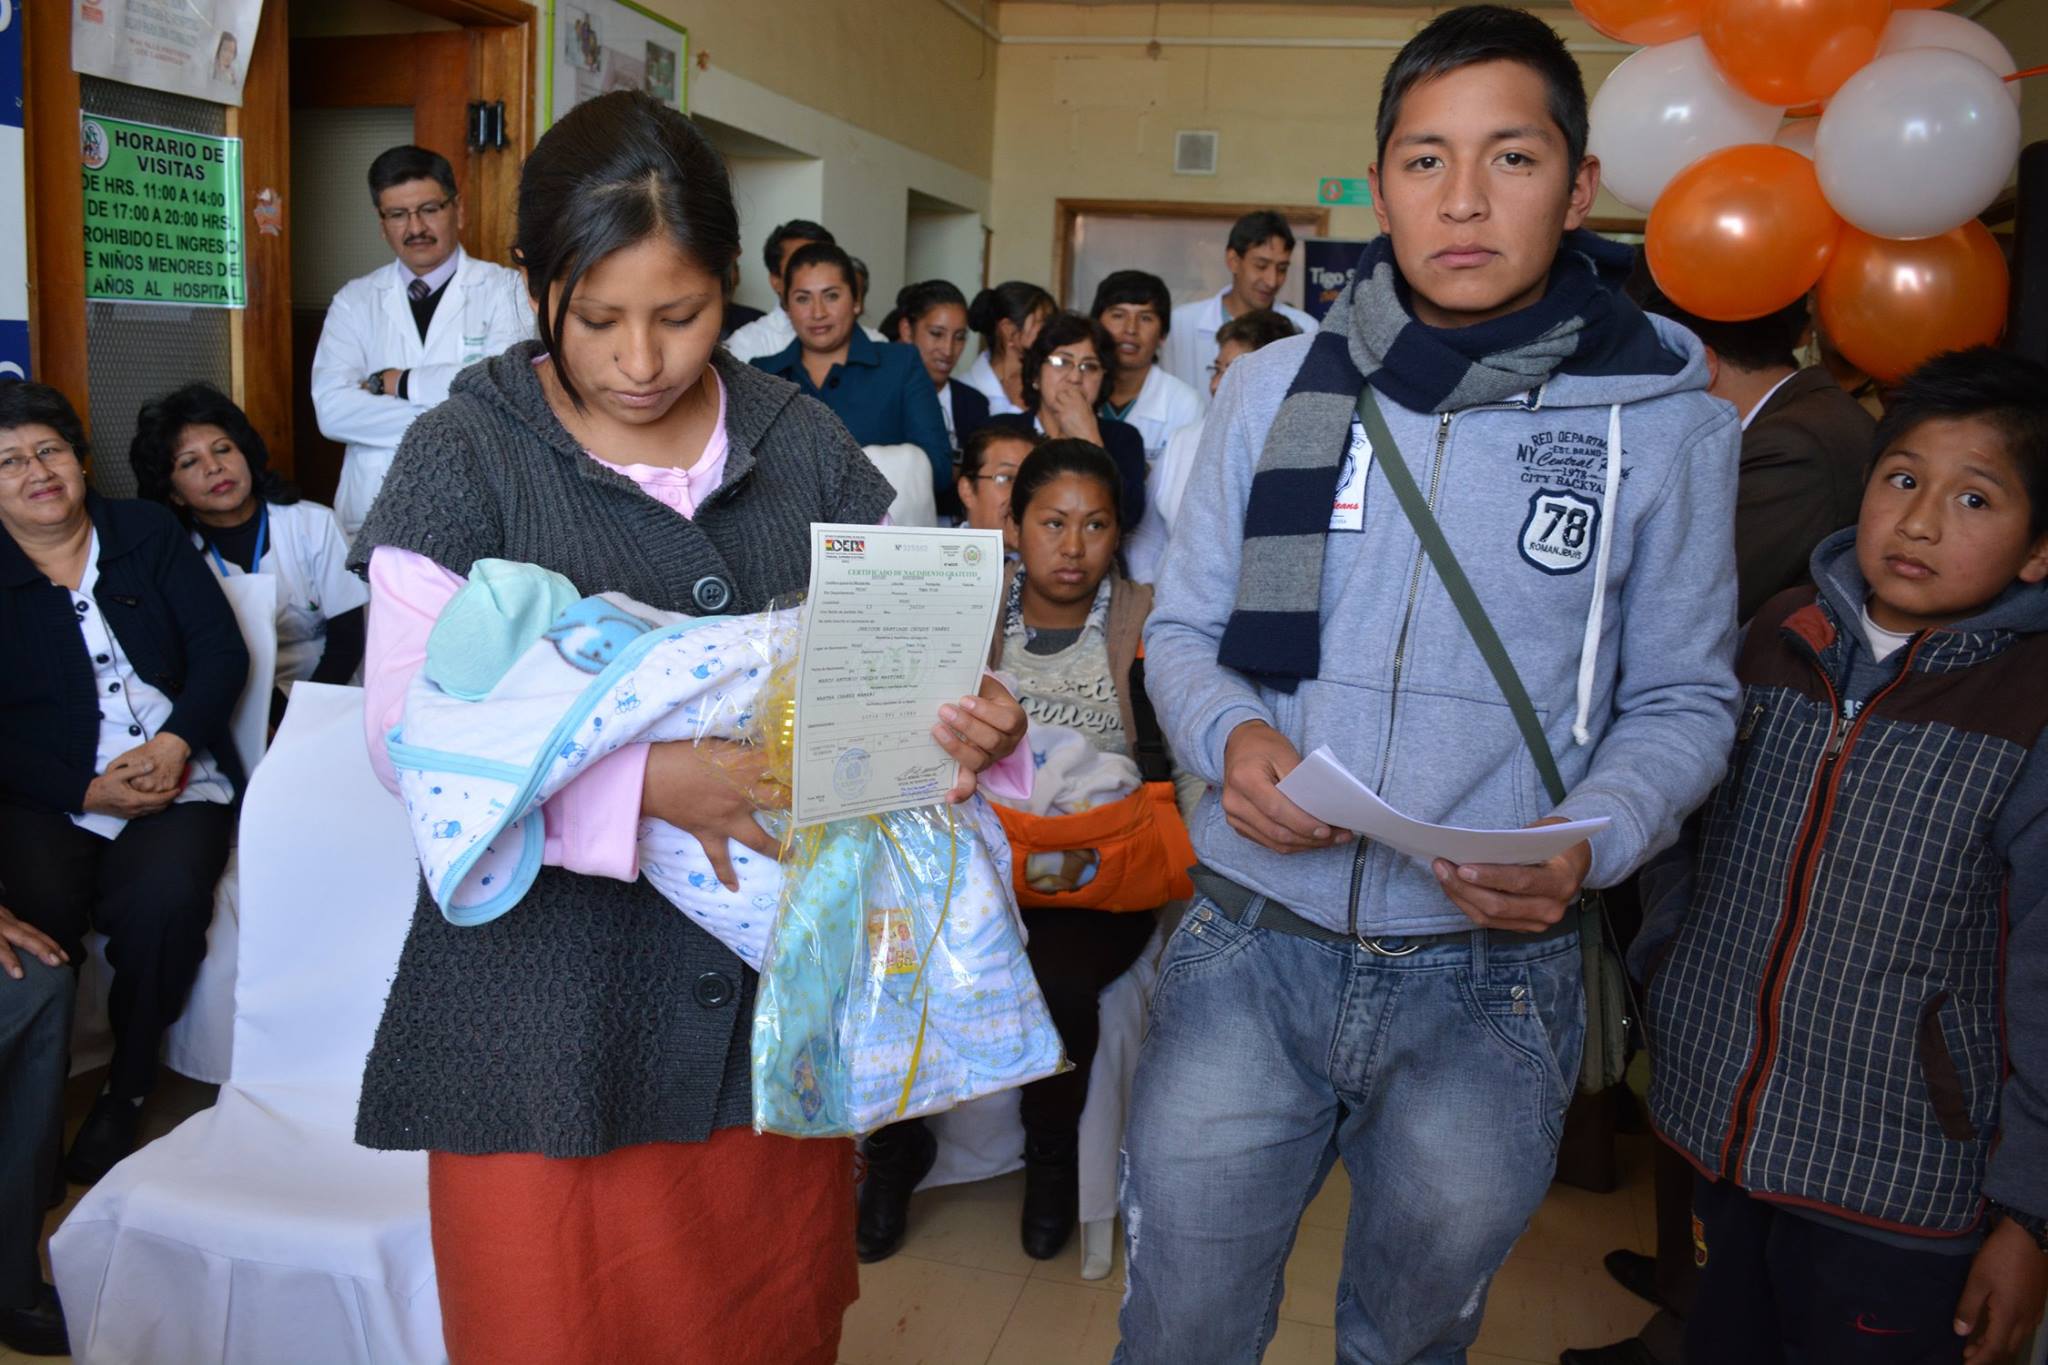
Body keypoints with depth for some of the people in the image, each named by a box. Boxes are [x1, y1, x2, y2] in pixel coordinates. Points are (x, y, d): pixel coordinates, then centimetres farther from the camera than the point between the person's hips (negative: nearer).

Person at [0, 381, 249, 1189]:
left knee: (164, 901, -29)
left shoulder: (146, 533, 12)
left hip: (178, 783, 0)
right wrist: (86, 791, -13)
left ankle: (127, 1091, -7)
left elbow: (221, 651, 3)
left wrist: (175, 743, -13)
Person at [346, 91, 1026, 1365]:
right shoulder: (466, 457, -4)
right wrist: (647, 783, -27)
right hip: (551, 1020, -2)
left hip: (776, 998, 3)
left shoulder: (803, 445, 5)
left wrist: (976, 721, -16)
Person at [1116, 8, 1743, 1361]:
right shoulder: (1272, 388, 0)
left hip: (1489, 985, 0)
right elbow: (1184, 629, 7)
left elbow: (1681, 701, 2)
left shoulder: (1667, 422, -3)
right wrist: (1231, 736, -15)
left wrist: (1588, 843, -17)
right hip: (1248, 946, 1)